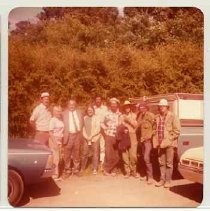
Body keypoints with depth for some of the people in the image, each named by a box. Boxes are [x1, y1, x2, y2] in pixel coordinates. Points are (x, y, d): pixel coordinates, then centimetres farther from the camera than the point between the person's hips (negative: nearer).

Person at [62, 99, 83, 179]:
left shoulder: (79, 113, 13)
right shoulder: (64, 113, 3)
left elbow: (82, 123, 15)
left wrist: (80, 133, 7)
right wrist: (64, 134, -6)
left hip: (77, 135, 3)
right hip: (68, 135, -3)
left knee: (76, 153, 10)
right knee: (67, 154, -1)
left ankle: (76, 169, 21)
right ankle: (67, 170, 11)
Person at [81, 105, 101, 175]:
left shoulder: (96, 118, -1)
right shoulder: (84, 118, 6)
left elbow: (98, 129, -7)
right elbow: (83, 128, 5)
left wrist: (91, 136, -12)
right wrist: (86, 136, -6)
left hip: (95, 138, -2)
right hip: (86, 138, 2)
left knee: (95, 153, 1)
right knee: (84, 153, 2)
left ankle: (95, 169, 11)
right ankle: (82, 168, 16)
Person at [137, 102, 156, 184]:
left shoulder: (151, 115, -10)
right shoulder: (140, 116, 12)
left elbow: (155, 127, -13)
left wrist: (150, 135, -14)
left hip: (148, 139, -7)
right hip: (142, 139, 7)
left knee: (146, 158, -14)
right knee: (145, 158, 12)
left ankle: (150, 177, -5)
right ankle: (147, 174, 23)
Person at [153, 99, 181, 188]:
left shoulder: (172, 116, -6)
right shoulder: (157, 117, 9)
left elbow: (177, 130, -8)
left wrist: (168, 139, -12)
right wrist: (156, 141, 6)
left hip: (169, 143, -5)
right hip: (160, 144, 5)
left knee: (169, 163, 3)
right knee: (161, 163, 11)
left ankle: (168, 180, 13)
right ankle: (162, 179, 22)